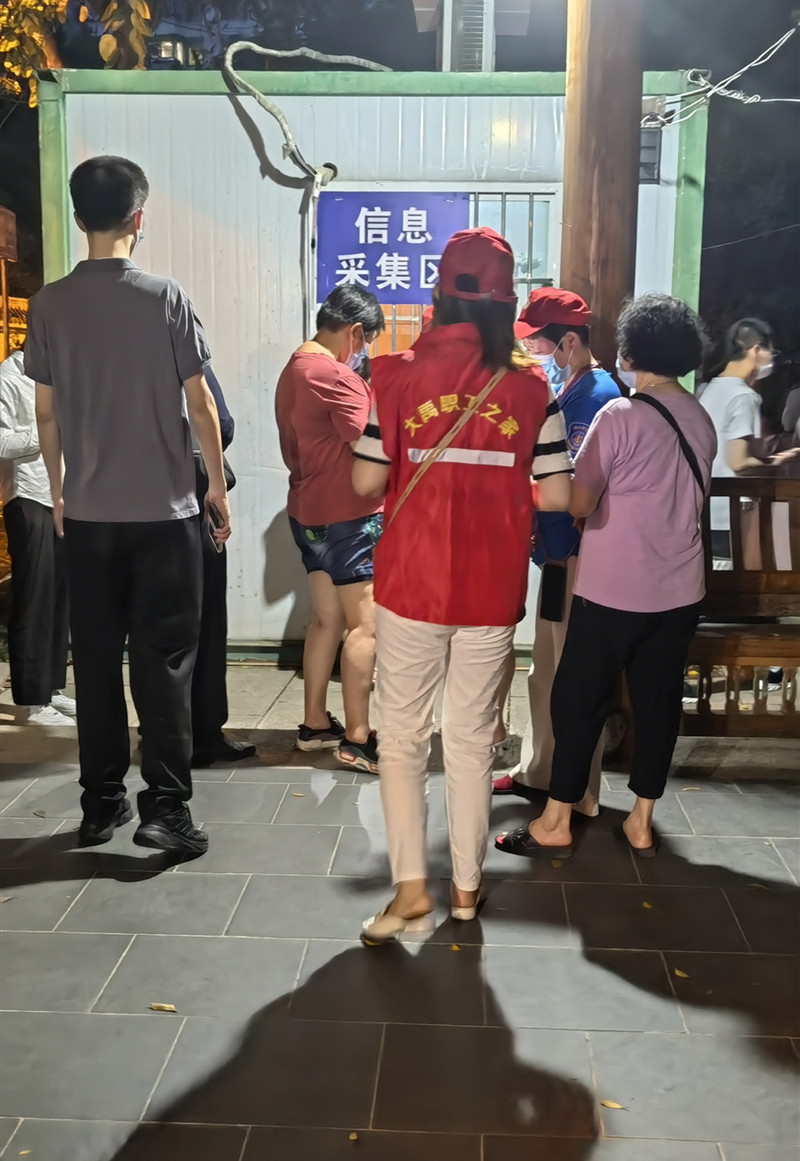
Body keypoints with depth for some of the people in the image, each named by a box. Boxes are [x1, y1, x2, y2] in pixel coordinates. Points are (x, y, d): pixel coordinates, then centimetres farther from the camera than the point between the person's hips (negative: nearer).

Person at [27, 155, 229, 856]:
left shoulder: (49, 305, 1)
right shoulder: (164, 298, -7)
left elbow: (46, 413, 6)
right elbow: (200, 404, -5)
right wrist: (218, 485, 6)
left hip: (87, 512, 3)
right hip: (163, 510, -3)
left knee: (96, 659, 10)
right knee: (164, 661, 2)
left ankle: (101, 805, 18)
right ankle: (165, 808, 2)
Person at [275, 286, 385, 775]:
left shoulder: (295, 368, 13)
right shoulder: (335, 377, -18)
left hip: (309, 512, 10)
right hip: (348, 516, -10)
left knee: (327, 619, 14)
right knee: (366, 625, -6)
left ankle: (315, 724, 21)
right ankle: (357, 738, -2)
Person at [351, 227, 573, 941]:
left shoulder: (398, 375, -6)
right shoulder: (530, 388, -3)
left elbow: (367, 482, -6)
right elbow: (558, 496, -4)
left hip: (412, 585, -1)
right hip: (492, 591, 2)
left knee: (403, 739, 11)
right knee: (473, 740, 14)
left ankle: (410, 888, 9)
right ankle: (467, 886, 25)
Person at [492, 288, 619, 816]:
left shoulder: (597, 396, -18)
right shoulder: (568, 390, 12)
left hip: (578, 558, -10)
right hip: (558, 554, 10)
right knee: (547, 672, 19)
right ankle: (543, 772, 34)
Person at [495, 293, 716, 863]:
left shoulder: (620, 416, -14)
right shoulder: (703, 421, 6)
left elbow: (578, 503, -13)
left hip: (616, 590, -6)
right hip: (680, 589, 6)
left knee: (580, 699, 4)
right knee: (659, 699, 11)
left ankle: (556, 823, 11)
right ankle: (641, 821, 20)